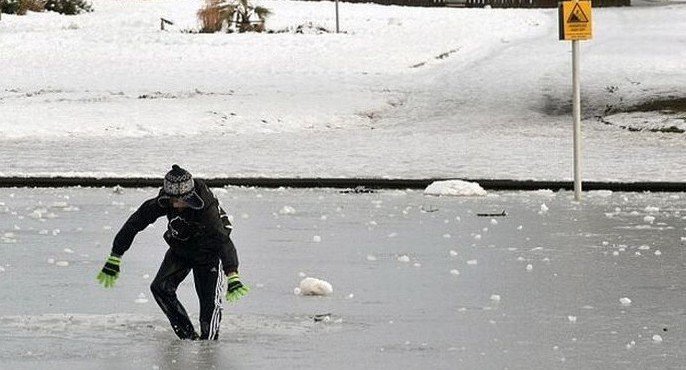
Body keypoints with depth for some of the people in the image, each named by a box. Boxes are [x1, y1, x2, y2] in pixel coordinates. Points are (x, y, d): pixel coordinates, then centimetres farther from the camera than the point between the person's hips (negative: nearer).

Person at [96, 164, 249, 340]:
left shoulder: (206, 208, -37)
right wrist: (113, 260, -21)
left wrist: (233, 277, -58)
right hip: (179, 249, 4)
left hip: (208, 252, -4)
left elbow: (223, 240, -45)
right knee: (160, 288, -12)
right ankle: (188, 336, -3)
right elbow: (134, 223, -19)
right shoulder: (163, 202, -25)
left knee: (210, 301, -14)